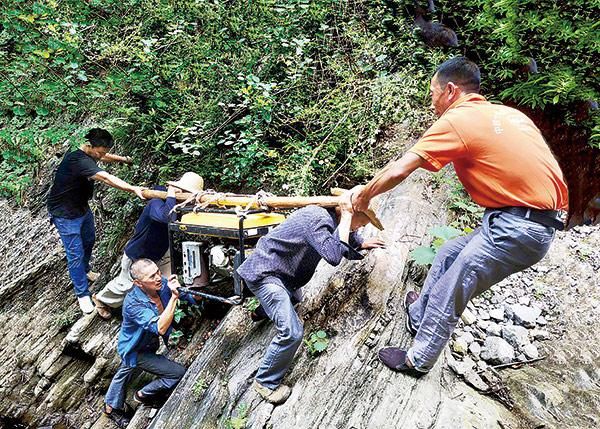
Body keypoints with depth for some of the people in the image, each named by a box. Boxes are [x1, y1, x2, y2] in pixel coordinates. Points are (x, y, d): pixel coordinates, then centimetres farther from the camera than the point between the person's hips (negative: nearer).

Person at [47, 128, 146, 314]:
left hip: (82, 207, 9)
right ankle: (82, 294, 9)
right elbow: (106, 178, -47)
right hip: (65, 214, -9)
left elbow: (104, 156, 19)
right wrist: (133, 189, -55)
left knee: (89, 241, 25)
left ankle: (84, 271, 49)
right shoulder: (78, 161, -35)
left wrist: (122, 158, 18)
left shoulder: (88, 154, -7)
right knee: (76, 253, -3)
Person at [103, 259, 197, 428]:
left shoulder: (162, 284, -23)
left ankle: (112, 407, 61)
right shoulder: (133, 303, -39)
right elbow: (160, 328, -47)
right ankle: (144, 395, 17)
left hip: (151, 343, 7)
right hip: (136, 352, -7)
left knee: (125, 371, 31)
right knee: (179, 373, -10)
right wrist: (174, 297, -50)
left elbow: (190, 297, -9)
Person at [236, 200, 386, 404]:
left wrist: (362, 243, 36)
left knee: (294, 297, 37)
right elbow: (334, 256, -39)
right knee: (291, 332, -15)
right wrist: (346, 218, -30)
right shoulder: (318, 219, -28)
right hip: (264, 272, -10)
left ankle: (265, 311, 63)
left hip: (279, 269, 10)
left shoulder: (329, 216, 2)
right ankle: (266, 382, 5)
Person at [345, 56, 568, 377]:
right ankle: (418, 315, 41)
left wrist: (362, 196, 4)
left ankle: (418, 360, 19)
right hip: (537, 220, 9)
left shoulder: (456, 120, -9)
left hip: (517, 229, -9)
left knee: (448, 294, 3)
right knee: (448, 254, 22)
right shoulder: (507, 113, 16)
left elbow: (398, 171, -12)